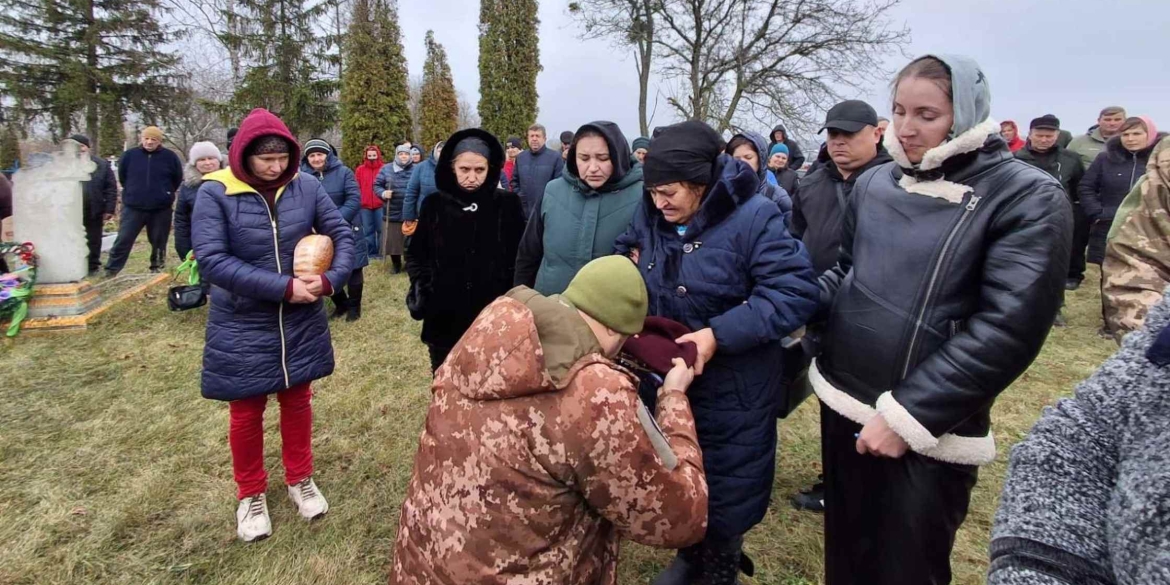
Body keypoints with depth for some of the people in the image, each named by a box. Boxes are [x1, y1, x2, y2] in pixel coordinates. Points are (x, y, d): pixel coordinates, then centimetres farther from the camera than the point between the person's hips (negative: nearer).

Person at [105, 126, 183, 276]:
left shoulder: (170, 157, -4)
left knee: (158, 242, 10)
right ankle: (111, 271, 7)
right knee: (123, 239, 0)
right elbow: (122, 176, 14)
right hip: (133, 207, 0)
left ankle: (157, 268, 24)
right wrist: (133, 190, 17)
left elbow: (177, 179, 9)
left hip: (161, 209, 0)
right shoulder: (130, 155, -1)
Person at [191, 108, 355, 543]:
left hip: (301, 323, 2)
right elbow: (211, 261, -20)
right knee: (246, 413, 13)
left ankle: (300, 479, 39)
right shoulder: (215, 193, -13)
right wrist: (283, 286, -25)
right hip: (241, 328, -2)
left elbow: (343, 235, -1)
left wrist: (330, 280, -20)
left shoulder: (306, 186, -6)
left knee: (298, 402, 16)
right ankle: (251, 495, 35)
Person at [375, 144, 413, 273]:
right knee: (392, 242, 6)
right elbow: (377, 185, 9)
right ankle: (396, 267, 24)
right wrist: (383, 193, -11)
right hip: (393, 213, 1)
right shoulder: (386, 169, 5)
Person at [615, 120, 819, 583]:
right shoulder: (650, 215, -4)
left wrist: (718, 335, -31)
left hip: (732, 387, -5)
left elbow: (795, 294, -25)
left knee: (726, 485, 14)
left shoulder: (754, 218, -21)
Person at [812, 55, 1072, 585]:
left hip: (929, 430, -4)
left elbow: (1008, 328, -17)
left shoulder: (1027, 197, -11)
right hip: (843, 403, 5)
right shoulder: (873, 184, 3)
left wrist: (908, 415, -20)